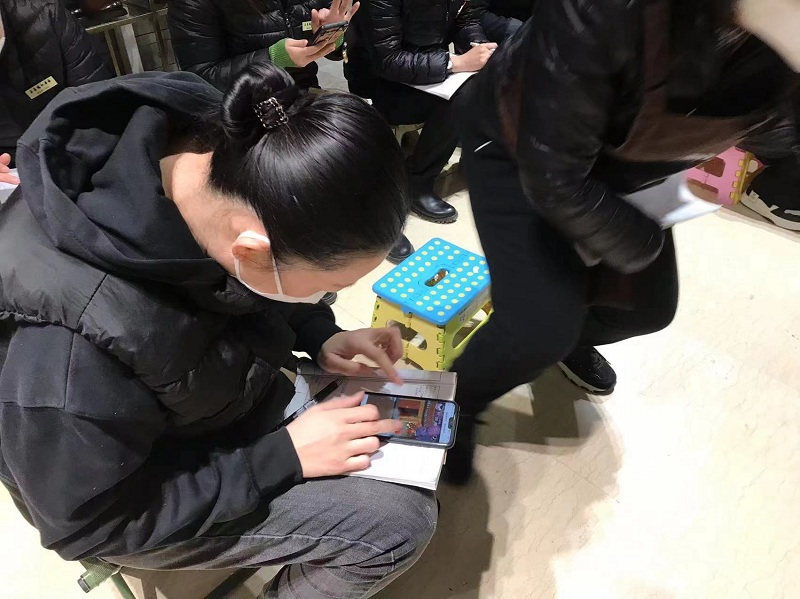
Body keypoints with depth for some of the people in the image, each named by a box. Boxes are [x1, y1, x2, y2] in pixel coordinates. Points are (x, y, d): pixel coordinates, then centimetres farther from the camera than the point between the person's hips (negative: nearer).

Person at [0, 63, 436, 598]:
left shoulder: (218, 142, -21)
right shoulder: (70, 345, -41)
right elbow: (90, 524, -23)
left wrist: (318, 334, -12)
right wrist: (283, 457, -24)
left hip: (220, 385, 7)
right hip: (127, 490, -6)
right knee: (400, 523, -12)